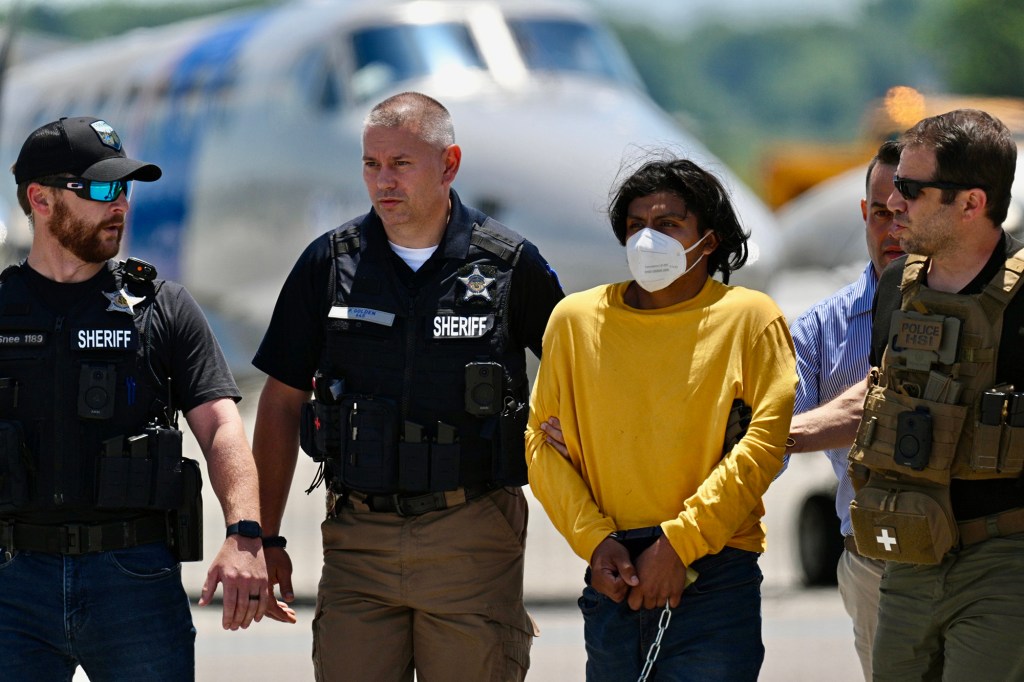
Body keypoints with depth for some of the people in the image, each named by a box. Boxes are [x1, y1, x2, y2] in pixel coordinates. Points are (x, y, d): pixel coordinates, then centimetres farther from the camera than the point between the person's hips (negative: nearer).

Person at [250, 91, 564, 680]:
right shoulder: (331, 263, 4)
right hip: (358, 538, 1)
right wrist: (263, 537, 6)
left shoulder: (510, 266, 0)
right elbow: (282, 401, 9)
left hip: (472, 539, -1)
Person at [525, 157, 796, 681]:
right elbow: (542, 440, 9)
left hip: (715, 574, -3)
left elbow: (765, 441, -6)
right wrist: (593, 538, -4)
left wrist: (679, 541, -12)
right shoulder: (576, 319, 10)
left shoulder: (749, 318, 2)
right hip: (613, 576, 3)